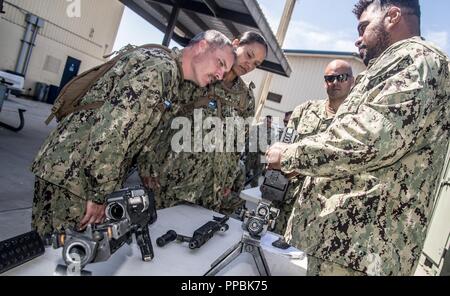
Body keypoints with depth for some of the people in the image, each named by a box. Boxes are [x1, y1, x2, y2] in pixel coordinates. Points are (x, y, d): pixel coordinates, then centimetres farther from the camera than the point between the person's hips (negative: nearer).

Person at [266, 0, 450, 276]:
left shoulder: (416, 59, -8)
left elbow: (367, 139, -23)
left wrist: (289, 155, -11)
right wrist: (300, 161, 17)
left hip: (357, 239, -9)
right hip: (348, 232, 9)